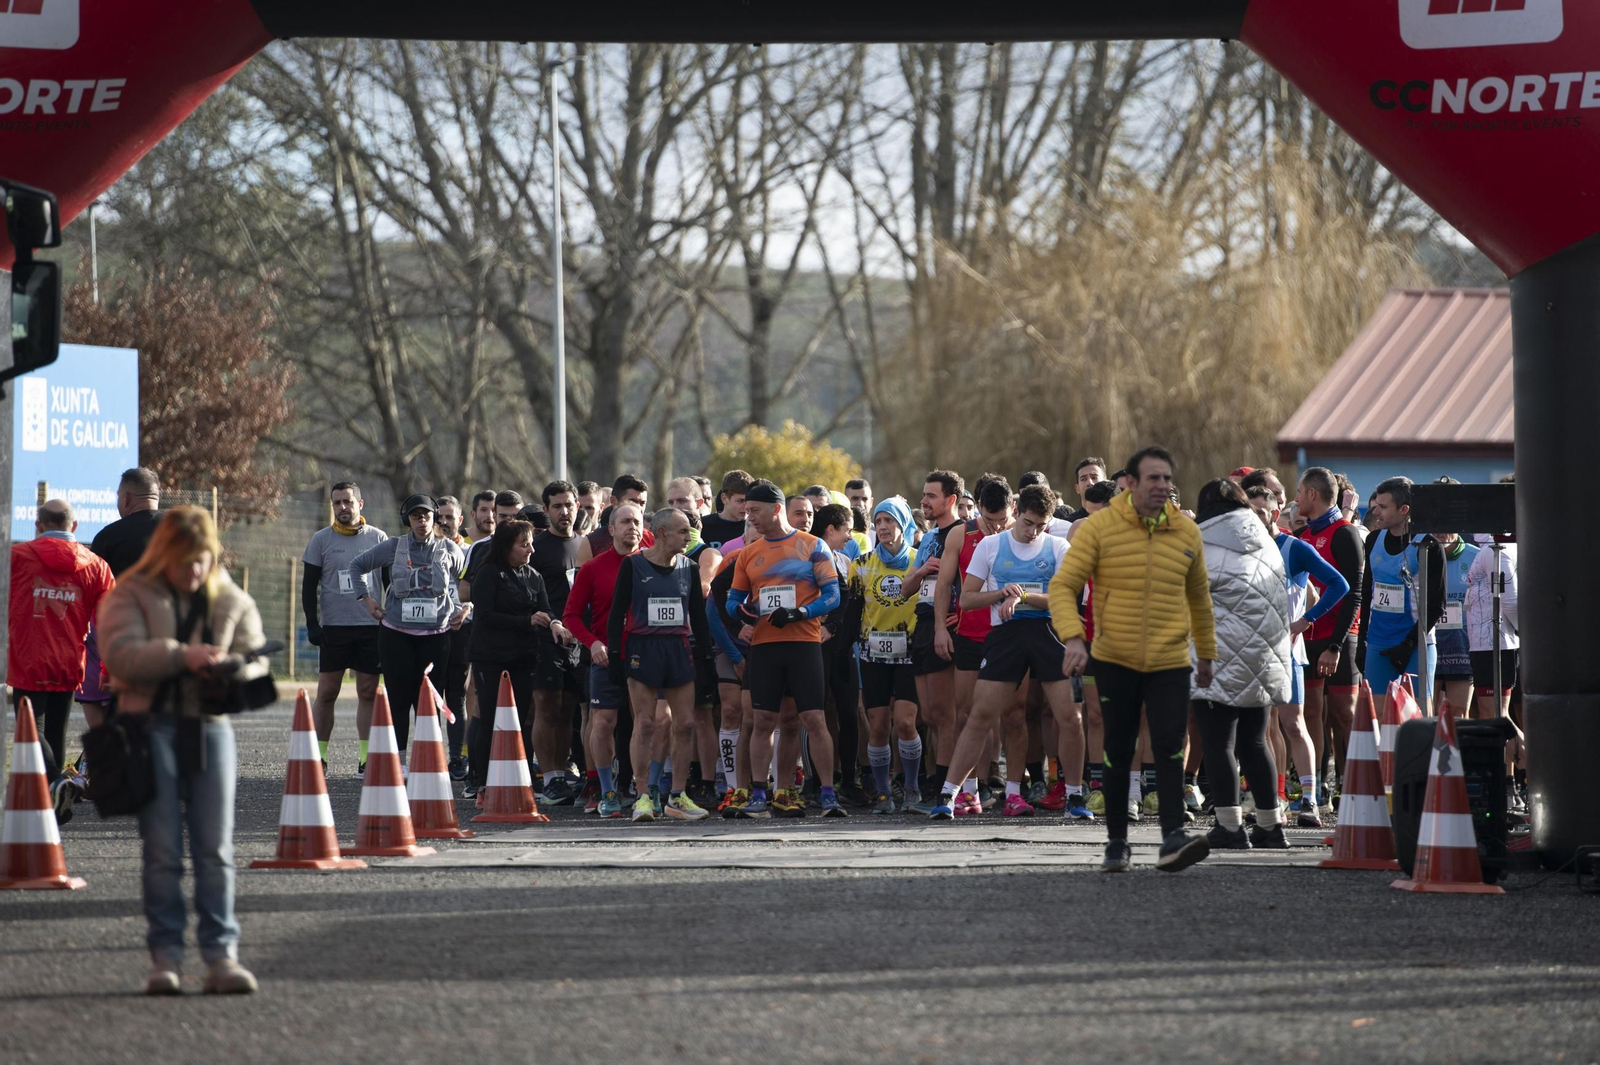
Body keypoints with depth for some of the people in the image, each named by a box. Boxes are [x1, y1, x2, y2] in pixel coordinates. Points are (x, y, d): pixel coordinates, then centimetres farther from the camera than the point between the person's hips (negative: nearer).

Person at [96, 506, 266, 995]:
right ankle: (166, 955, 2)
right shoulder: (131, 597, 2)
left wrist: (233, 667, -14)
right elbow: (120, 654, -12)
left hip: (211, 727, 2)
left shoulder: (232, 601, 11)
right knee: (162, 849, -2)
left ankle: (221, 954, -1)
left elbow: (256, 658, 10)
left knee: (215, 848, -2)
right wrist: (181, 655, -23)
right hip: (152, 726, -2)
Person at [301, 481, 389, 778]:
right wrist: (312, 625, -4)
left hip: (371, 627, 1)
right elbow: (309, 586, 5)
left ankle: (366, 758, 3)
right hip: (334, 627, -1)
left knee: (368, 692, 1)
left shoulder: (378, 538, 6)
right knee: (327, 692, -1)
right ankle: (319, 757, 3)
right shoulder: (321, 540, 4)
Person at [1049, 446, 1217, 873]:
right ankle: (1117, 844, 16)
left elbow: (1198, 597, 20)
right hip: (1115, 661, -1)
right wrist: (1072, 636, -24)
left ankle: (1173, 840, -16)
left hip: (1171, 663, 1)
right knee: (1118, 754, 6)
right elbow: (1063, 586, -8)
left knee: (1169, 748, -12)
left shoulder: (1187, 533, 5)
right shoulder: (1099, 528, -5)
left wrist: (1206, 653, 26)